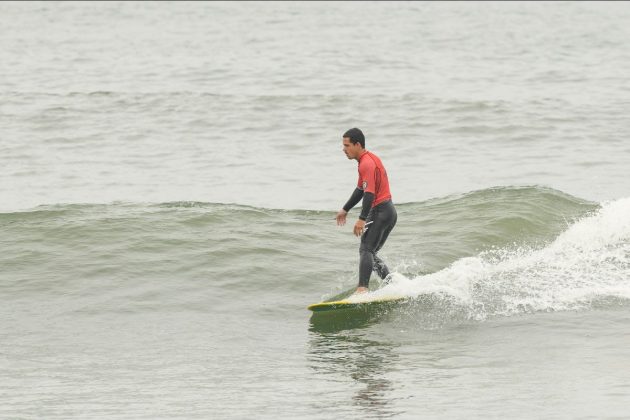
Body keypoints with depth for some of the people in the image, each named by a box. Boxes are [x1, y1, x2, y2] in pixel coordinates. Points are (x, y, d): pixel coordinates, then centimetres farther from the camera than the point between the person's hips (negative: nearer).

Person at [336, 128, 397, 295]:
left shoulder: (366, 164, -15)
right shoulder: (370, 159, 17)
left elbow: (370, 193, -24)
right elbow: (361, 190, 26)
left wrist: (362, 219, -30)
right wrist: (345, 210, 30)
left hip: (379, 211, -10)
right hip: (389, 212, 10)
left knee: (366, 250, -16)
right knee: (370, 254, 14)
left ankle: (362, 288, -27)